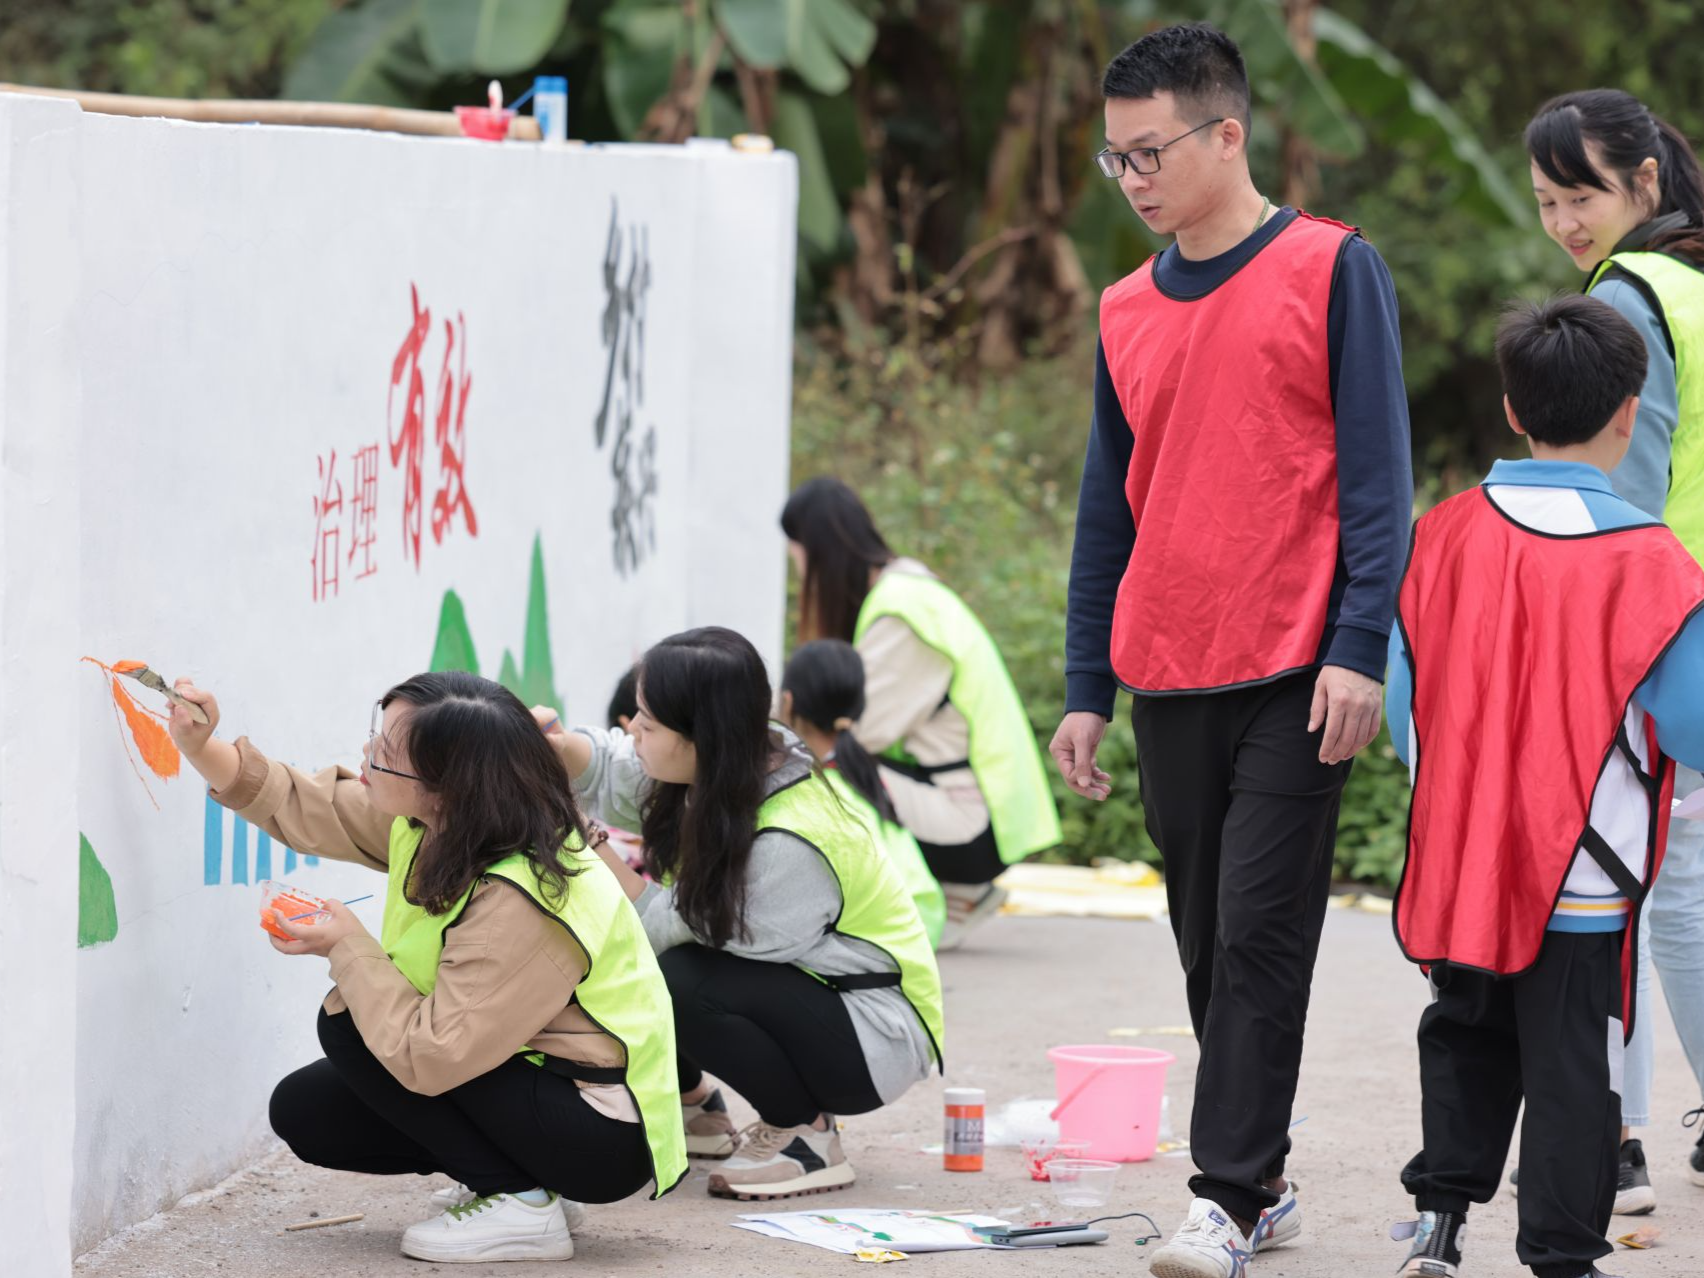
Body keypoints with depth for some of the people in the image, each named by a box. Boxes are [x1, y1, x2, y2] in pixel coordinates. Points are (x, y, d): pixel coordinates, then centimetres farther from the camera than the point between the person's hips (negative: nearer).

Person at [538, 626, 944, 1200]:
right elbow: (606, 770, 1)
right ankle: (696, 1109, 15)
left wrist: (590, 848, -27)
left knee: (679, 980, -31)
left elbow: (682, 929, -29)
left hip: (875, 1034, -9)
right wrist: (555, 746, -21)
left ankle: (805, 1134, -12)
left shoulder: (791, 842, -32)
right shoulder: (720, 772, -8)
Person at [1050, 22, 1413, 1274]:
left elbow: (1377, 473, -6)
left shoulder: (1331, 271, -2)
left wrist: (1358, 649, -14)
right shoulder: (1130, 312, 13)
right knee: (1209, 943, 8)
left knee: (1261, 936, -8)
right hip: (1168, 679, 5)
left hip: (1294, 676, -5)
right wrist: (1087, 689, 13)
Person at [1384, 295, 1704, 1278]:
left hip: (1460, 861, 4)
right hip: (1583, 882, -4)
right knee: (1573, 1067, 4)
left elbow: (1402, 697, 6)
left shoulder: (1447, 534, -2)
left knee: (1467, 1038, 22)